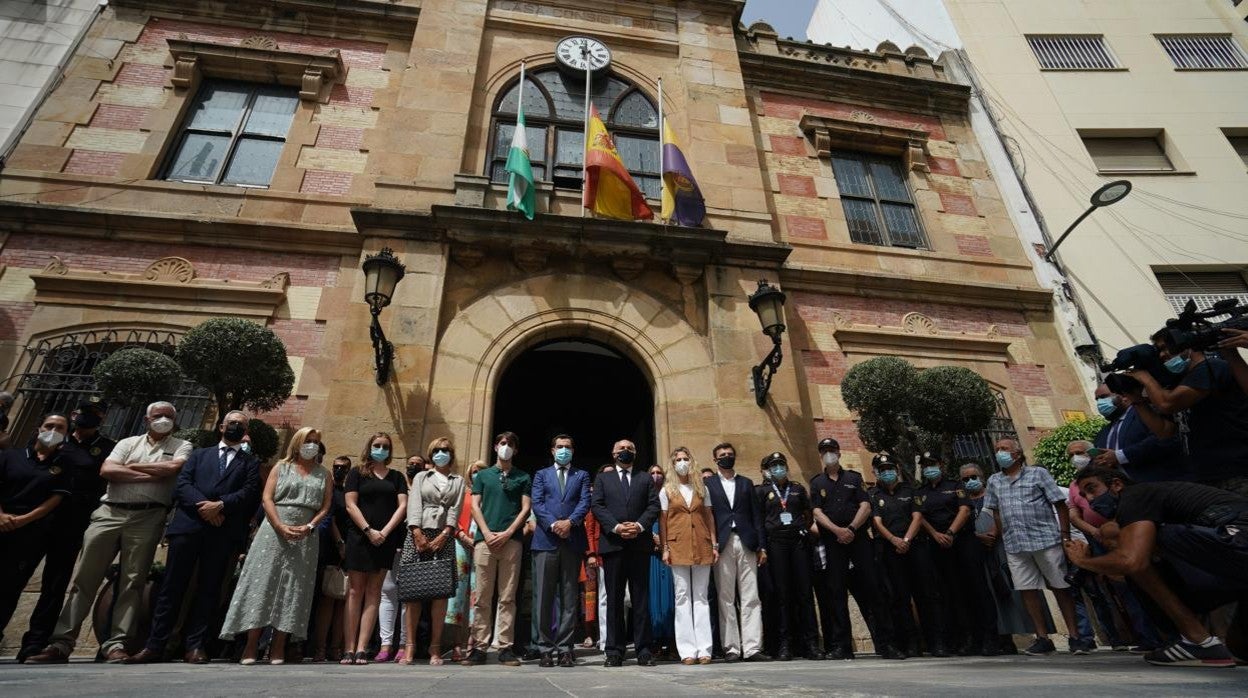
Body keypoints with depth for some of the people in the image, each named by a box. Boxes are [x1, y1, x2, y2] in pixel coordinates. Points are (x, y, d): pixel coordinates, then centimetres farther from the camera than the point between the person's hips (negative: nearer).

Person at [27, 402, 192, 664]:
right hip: (109, 512, 3)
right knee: (84, 577, 2)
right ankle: (61, 642, 9)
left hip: (147, 518, -3)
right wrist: (150, 476, -6)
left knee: (132, 581, -2)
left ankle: (116, 644, 3)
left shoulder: (182, 446, 9)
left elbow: (173, 468, -11)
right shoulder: (128, 442, 17)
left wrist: (131, 466, 1)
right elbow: (107, 470, 2)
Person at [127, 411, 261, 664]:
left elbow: (250, 492, 1)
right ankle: (155, 645, 9)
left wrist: (220, 505, -14)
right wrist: (203, 506, -10)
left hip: (224, 532, -1)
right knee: (172, 585, 1)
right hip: (188, 526, 1)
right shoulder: (199, 454, 20)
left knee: (208, 589, 1)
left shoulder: (250, 463, 16)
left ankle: (194, 645, 8)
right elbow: (182, 484, 6)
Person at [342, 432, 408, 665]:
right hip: (360, 537, -2)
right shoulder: (357, 473, 8)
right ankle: (349, 648, 3)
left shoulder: (397, 477, 13)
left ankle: (362, 648, 4)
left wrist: (385, 532, -9)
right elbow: (350, 505, -1)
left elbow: (402, 506, 4)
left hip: (386, 539, 2)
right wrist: (369, 530, -12)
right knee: (355, 591, -1)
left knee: (373, 592, 2)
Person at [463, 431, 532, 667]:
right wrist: (487, 533, -6)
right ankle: (479, 647, 8)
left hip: (511, 540, 0)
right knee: (482, 598, 2)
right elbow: (475, 506, 8)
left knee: (507, 598, 1)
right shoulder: (483, 475, 16)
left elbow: (526, 508, 5)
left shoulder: (523, 477, 13)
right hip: (485, 540, 1)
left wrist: (507, 533, -7)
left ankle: (506, 647, 5)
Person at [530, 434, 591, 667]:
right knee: (544, 597, 1)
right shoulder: (541, 474, 16)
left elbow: (585, 503, 2)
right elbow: (536, 504, 2)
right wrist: (553, 524, -13)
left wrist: (570, 522, -15)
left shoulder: (582, 476, 16)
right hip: (546, 540, 0)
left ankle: (565, 648, 10)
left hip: (572, 541, 0)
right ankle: (546, 648, 9)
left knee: (570, 598, 4)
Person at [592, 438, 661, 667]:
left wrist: (640, 525, -12)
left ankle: (643, 650, 9)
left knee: (641, 598, 3)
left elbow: (654, 506, 5)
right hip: (612, 544, 0)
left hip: (640, 543, 1)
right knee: (614, 599, 4)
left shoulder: (645, 479, 16)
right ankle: (614, 651, 10)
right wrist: (615, 527, -12)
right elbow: (597, 506, 2)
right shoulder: (603, 479, 14)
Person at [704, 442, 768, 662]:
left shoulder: (746, 483, 15)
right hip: (722, 545, -2)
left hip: (746, 544, 2)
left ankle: (752, 648, 4)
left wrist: (762, 546, 5)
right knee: (726, 599, 1)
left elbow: (756, 515, 12)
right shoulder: (708, 484, 8)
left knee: (751, 598, 0)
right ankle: (731, 648, 8)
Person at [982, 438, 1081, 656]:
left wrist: (1065, 536, -6)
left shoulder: (1038, 473, 3)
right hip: (1014, 545, 4)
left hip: (1046, 539, -3)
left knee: (1060, 587, 4)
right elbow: (995, 512, 17)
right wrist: (996, 535, 6)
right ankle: (1042, 638, 12)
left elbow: (1059, 505, 0)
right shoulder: (994, 481, 13)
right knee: (1027, 590, 4)